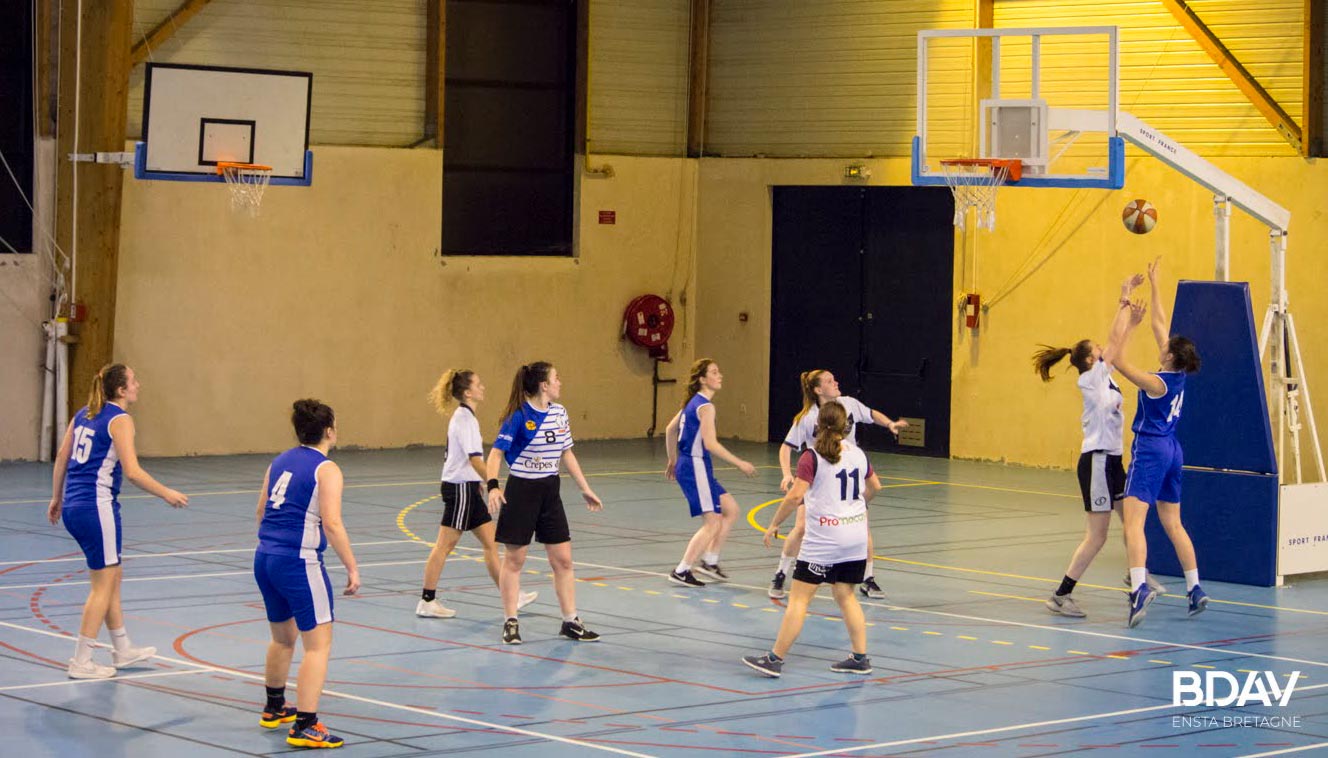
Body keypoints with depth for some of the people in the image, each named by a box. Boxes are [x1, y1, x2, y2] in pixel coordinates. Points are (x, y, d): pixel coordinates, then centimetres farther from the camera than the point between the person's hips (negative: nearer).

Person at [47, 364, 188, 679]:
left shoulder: (84, 414, 13)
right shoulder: (119, 419, -11)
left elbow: (62, 458, 16)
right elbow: (132, 471, -17)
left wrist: (57, 498, 25)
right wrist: (167, 494, -8)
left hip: (73, 505, 9)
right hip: (97, 506, -9)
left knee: (113, 576, 20)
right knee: (103, 585, 1)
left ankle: (122, 650, 28)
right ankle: (81, 662, 3)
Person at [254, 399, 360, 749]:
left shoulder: (280, 461, 12)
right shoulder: (326, 470, -9)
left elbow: (261, 511, 19)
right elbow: (332, 524, -17)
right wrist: (352, 568, -12)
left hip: (264, 558, 8)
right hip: (299, 562, -8)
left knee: (283, 637, 26)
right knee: (318, 644, -3)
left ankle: (274, 708, 41)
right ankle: (305, 726, -10)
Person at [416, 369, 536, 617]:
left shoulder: (465, 416, 13)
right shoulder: (464, 418, -16)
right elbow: (474, 459, -22)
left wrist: (479, 485, 22)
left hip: (467, 487, 10)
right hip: (460, 488, -10)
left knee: (491, 542, 11)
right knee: (445, 545, -4)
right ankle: (427, 601, 1)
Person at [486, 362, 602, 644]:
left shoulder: (559, 413, 5)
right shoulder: (519, 416, -14)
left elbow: (567, 453, 15)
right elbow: (497, 452, -16)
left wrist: (585, 489, 15)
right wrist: (493, 486, -30)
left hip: (550, 491, 6)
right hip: (521, 491, -6)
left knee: (563, 559, 5)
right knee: (514, 559, 2)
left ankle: (570, 621, 12)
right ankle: (510, 623, 11)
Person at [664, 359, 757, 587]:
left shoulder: (693, 402, 14)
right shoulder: (705, 406, -15)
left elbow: (670, 430, 23)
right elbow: (710, 443, -22)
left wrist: (673, 461, 32)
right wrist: (739, 463, -18)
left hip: (687, 465, 10)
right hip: (696, 467, -10)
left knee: (731, 510, 14)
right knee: (713, 523, -7)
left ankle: (710, 561, 16)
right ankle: (681, 571, -4)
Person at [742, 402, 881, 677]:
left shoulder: (812, 458, -11)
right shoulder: (857, 453, 7)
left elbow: (795, 495, -20)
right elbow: (874, 486, 22)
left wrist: (774, 525, -10)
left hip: (823, 538, -6)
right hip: (856, 535, 6)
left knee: (799, 598, -2)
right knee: (846, 595, 16)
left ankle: (775, 659, -1)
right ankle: (860, 658, 14)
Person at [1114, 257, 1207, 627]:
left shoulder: (1157, 383, -16)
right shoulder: (1177, 376, 4)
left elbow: (1119, 361, -14)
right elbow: (1160, 326, 13)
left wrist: (1131, 324, -11)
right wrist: (1154, 286, 17)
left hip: (1150, 451, -9)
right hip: (1172, 451, 9)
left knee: (1133, 521, -16)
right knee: (1172, 524, 16)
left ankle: (1139, 588, -33)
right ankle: (1195, 589, 17)